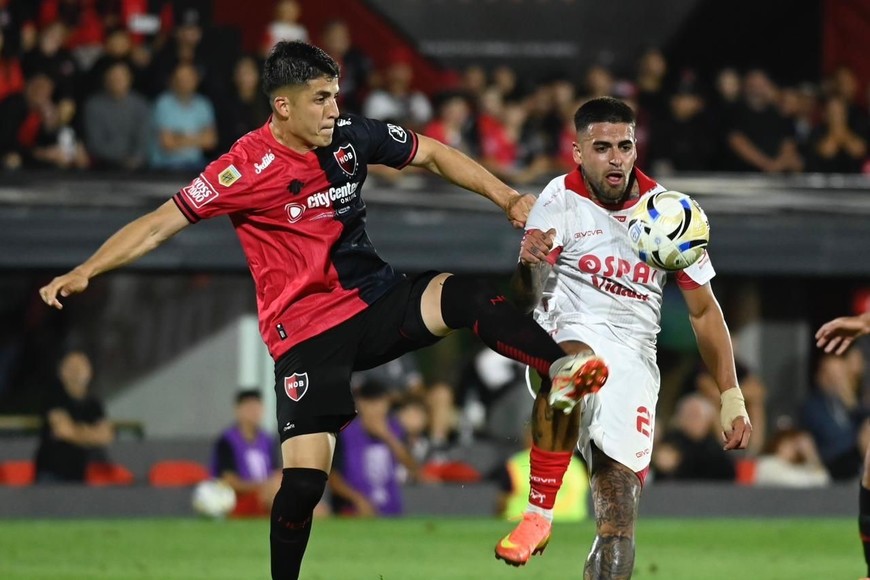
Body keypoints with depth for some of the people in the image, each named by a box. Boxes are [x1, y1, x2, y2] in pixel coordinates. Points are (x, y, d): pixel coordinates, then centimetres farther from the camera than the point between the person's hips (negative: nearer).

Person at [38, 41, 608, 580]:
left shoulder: (351, 136, -2)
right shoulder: (246, 169, -15)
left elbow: (434, 155, 13)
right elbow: (160, 224, -13)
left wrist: (507, 198, 9)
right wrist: (84, 273, -21)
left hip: (379, 299, 4)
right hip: (306, 330, -4)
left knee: (469, 297, -24)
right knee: (305, 478, -12)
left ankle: (563, 367, -27)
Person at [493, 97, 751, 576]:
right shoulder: (561, 199, -2)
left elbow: (704, 310, 14)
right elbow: (521, 302, -7)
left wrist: (731, 398, 9)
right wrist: (527, 267, -30)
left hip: (633, 363, 3)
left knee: (618, 522, -9)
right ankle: (538, 512, -37)